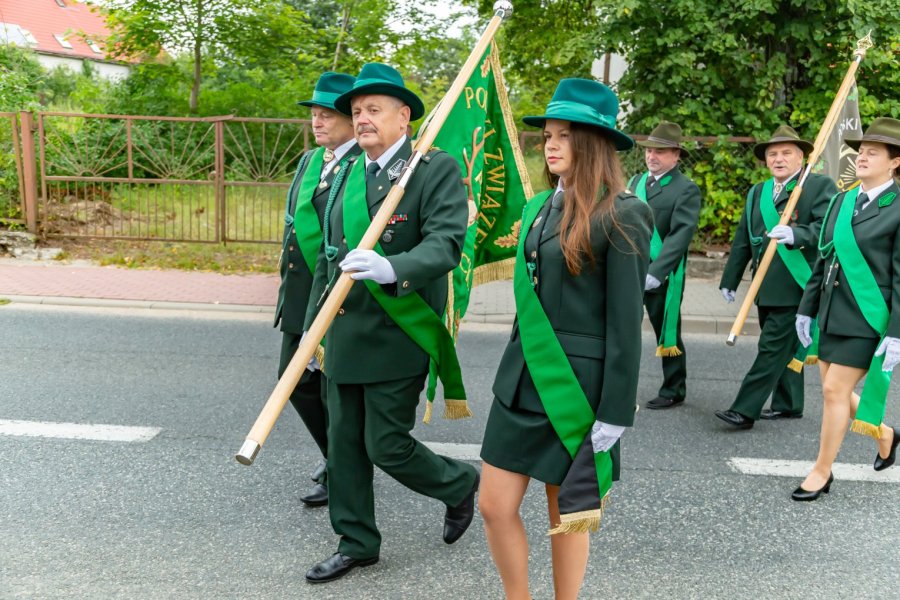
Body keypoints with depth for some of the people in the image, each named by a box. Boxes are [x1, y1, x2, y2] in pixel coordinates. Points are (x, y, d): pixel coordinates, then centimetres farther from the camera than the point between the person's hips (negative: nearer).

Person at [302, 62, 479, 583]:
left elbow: (446, 244, -22)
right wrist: (313, 324, 19)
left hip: (398, 337, -7)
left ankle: (460, 484, 28)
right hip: (345, 335, 7)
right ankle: (357, 543, 30)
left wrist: (391, 268, -39)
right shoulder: (349, 174, 12)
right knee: (345, 444, 12)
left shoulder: (437, 168, -9)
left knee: (386, 446, -1)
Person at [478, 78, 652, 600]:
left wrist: (615, 414, -13)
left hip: (577, 388, -6)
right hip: (522, 381, 6)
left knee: (567, 514, 10)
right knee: (495, 506, 8)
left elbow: (626, 322, -13)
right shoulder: (539, 207, 10)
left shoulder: (621, 215, -11)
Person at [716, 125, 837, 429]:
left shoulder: (820, 186, -4)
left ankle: (744, 410, -8)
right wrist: (729, 280, 13)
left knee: (772, 349, -8)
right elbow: (742, 240, 15)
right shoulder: (756, 192, 16)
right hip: (766, 288, 7)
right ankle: (788, 405, 28)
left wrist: (797, 235, -33)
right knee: (785, 348, 17)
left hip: (796, 287, -7)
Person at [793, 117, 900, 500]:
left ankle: (821, 472, 13)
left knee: (835, 391, -4)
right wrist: (807, 308, 14)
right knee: (835, 392, 14)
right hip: (831, 315, 7)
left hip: (866, 319, -7)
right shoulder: (842, 201, 11)